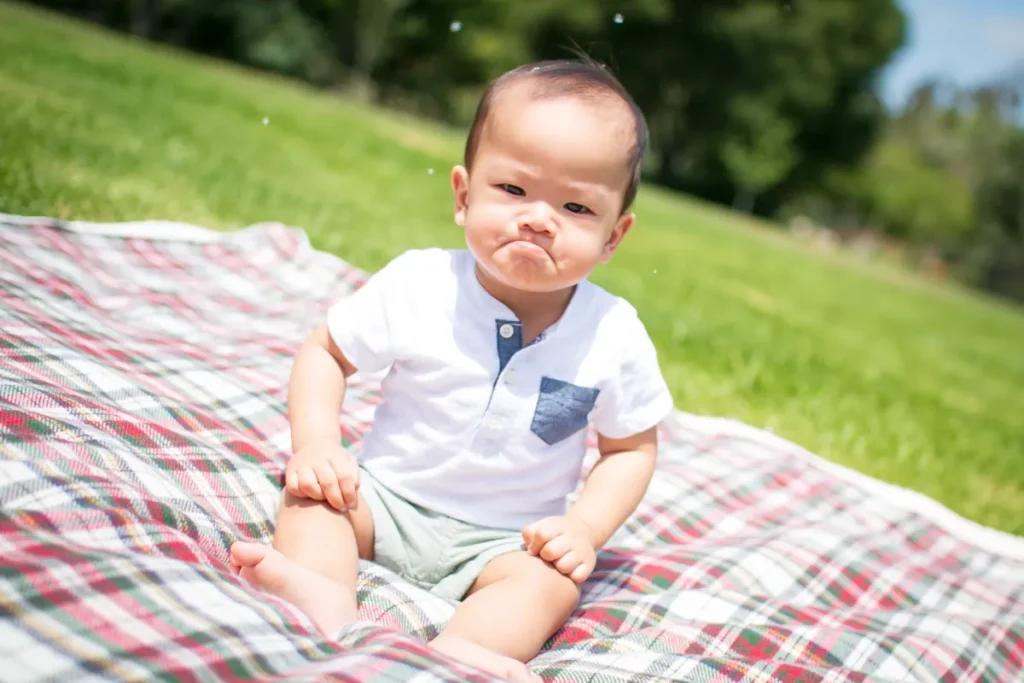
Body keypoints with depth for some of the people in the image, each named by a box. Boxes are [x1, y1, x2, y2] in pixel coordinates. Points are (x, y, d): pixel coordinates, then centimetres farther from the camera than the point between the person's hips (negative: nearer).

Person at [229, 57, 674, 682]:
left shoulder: (615, 337, -13)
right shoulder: (417, 285, -15)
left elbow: (633, 447, 1)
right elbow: (326, 353, -2)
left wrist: (585, 529, -13)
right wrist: (317, 444, -18)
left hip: (505, 538, 0)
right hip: (386, 495, 1)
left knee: (554, 582, -25)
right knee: (313, 488, -21)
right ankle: (325, 599, -44)